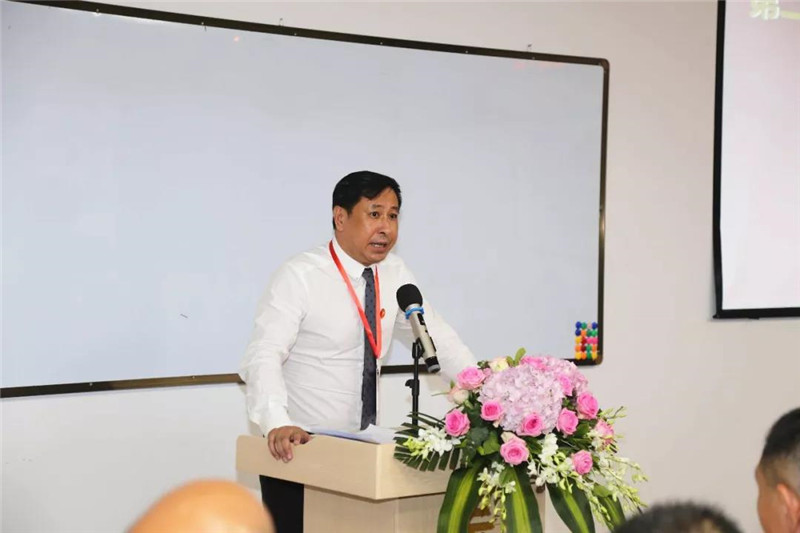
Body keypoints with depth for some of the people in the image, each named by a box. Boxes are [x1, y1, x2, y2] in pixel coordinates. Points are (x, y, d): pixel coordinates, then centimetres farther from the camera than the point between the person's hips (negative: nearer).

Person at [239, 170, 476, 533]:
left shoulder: (394, 274, 3)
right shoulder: (300, 277, -14)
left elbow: (438, 339, 7)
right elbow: (264, 356, -23)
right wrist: (277, 423, -40)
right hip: (297, 449, -5)